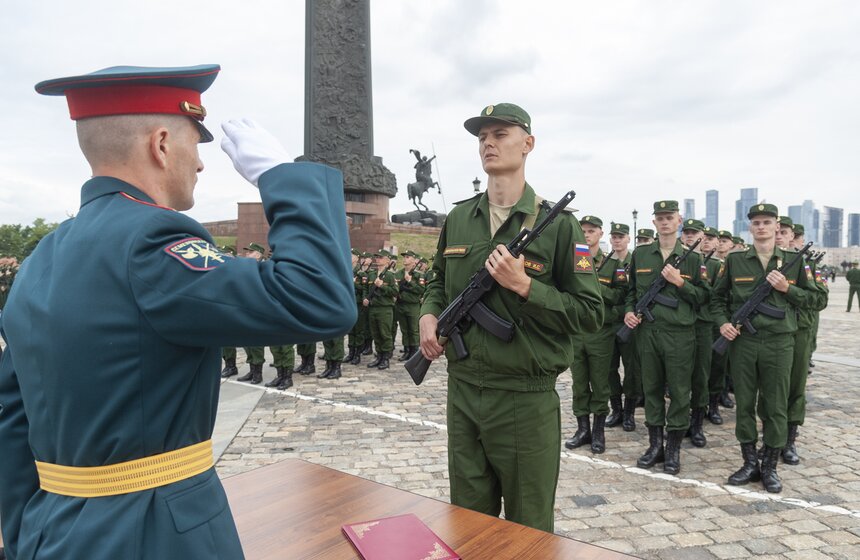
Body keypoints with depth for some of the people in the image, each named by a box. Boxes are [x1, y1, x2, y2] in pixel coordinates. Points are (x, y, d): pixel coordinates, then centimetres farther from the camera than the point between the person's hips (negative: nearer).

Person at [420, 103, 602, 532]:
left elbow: (590, 315, -9)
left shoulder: (557, 224, -8)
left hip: (526, 400, -4)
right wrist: (429, 315, 1)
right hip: (463, 393, 5)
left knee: (529, 533, 13)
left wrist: (524, 285, -19)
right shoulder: (458, 219, 7)